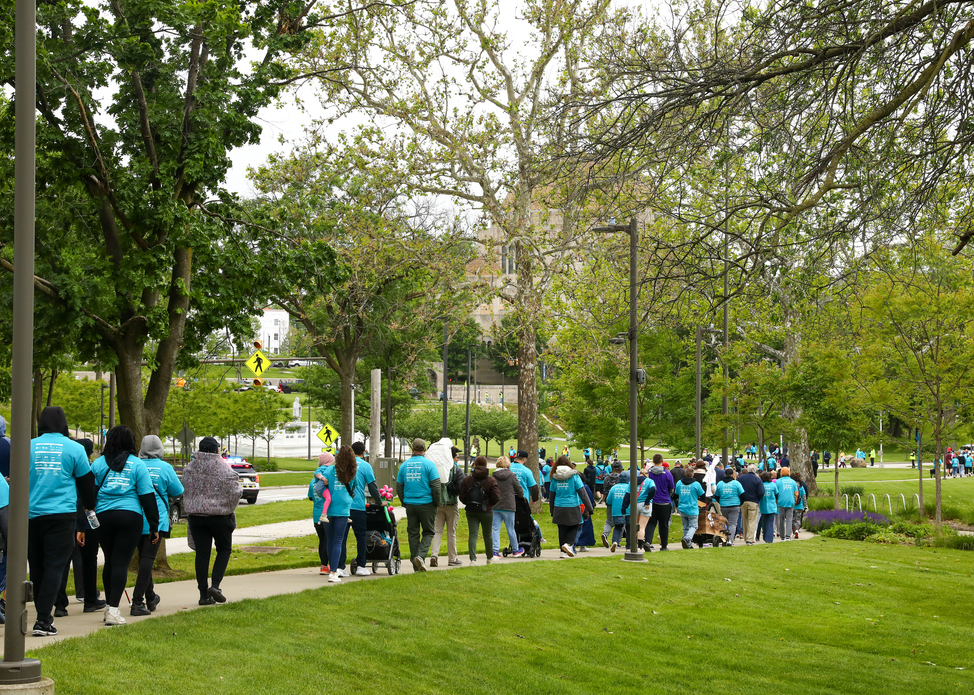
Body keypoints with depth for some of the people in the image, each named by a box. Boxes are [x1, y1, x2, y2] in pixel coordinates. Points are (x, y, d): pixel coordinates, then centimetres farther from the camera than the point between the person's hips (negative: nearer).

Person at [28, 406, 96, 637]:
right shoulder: (74, 449, -2)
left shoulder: (28, 447, 3)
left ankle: (42, 614, 22)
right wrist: (89, 506, 25)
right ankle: (43, 620, -13)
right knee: (54, 566, -3)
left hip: (32, 514, 3)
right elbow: (86, 481, 7)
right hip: (61, 514, -3)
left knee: (37, 566, 14)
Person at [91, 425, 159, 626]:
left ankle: (109, 606, 23)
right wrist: (154, 526, 4)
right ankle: (113, 610, -11)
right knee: (121, 562, -4)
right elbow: (147, 497, 1)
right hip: (130, 517, -2)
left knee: (109, 561, 16)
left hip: (103, 517, 2)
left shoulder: (98, 463, 6)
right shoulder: (137, 464, 2)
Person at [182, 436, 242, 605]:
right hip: (219, 515, -3)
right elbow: (234, 491, -10)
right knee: (224, 549, 12)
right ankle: (215, 585, -5)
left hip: (195, 515, 3)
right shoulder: (223, 468, -12)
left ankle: (203, 594, 6)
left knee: (202, 553, 7)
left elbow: (184, 491, 6)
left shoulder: (189, 468, 0)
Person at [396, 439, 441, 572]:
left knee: (413, 534, 10)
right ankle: (420, 556, -16)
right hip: (426, 504, -3)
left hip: (410, 505, 4)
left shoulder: (404, 465, 6)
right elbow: (436, 487, -9)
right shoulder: (429, 464, -7)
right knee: (428, 532, 7)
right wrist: (437, 503, 3)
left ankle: (417, 566, 10)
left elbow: (399, 486, 11)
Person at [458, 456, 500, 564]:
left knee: (472, 534, -1)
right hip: (486, 511, -1)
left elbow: (462, 496, -3)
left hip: (471, 511, 1)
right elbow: (496, 497, -9)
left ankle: (472, 558, -15)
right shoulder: (491, 480, -7)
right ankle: (490, 557, 29)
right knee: (488, 534, 15)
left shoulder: (467, 479, -1)